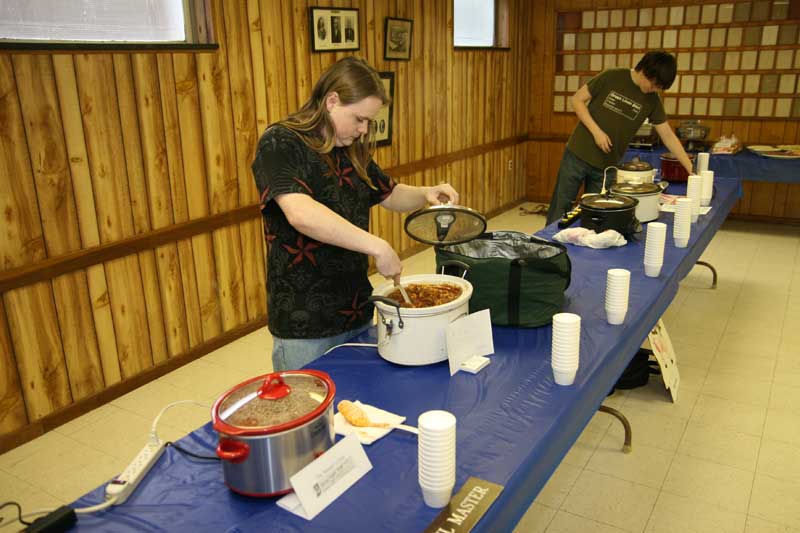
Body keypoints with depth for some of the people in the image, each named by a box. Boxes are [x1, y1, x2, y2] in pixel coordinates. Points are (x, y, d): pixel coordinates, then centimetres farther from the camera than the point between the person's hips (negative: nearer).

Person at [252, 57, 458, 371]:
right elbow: (301, 214, -31)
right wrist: (377, 247, -33)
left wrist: (426, 194, 0)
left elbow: (391, 195, 21)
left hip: (358, 314, 7)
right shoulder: (280, 144, -14)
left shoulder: (351, 151, 10)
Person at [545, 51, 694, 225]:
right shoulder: (611, 77, -9)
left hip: (607, 165, 3)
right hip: (578, 155, -3)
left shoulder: (652, 101, 0)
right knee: (560, 208, 3)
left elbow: (668, 136, 2)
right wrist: (596, 131, -16)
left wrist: (691, 170, -4)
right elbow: (577, 100, -6)